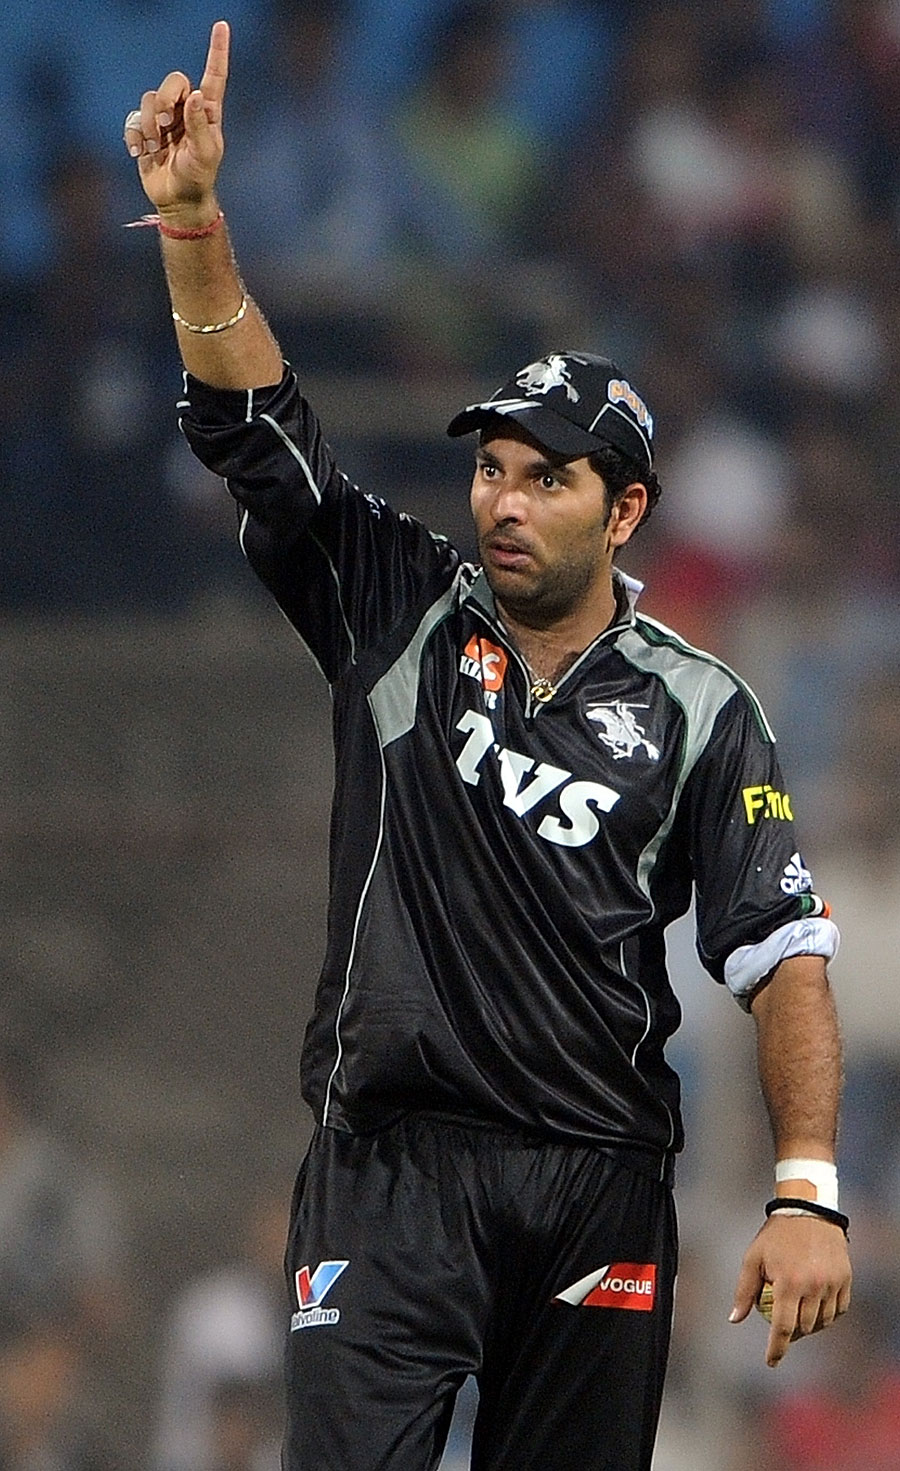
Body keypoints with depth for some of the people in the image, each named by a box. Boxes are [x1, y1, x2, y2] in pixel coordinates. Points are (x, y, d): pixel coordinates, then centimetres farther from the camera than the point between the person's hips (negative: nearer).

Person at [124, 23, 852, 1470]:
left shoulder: (699, 711, 4)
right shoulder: (402, 617, 8)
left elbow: (783, 955, -3)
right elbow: (253, 425, 0)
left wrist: (807, 1193, -14)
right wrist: (193, 219, -14)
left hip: (600, 1188, 0)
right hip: (389, 1171, 0)